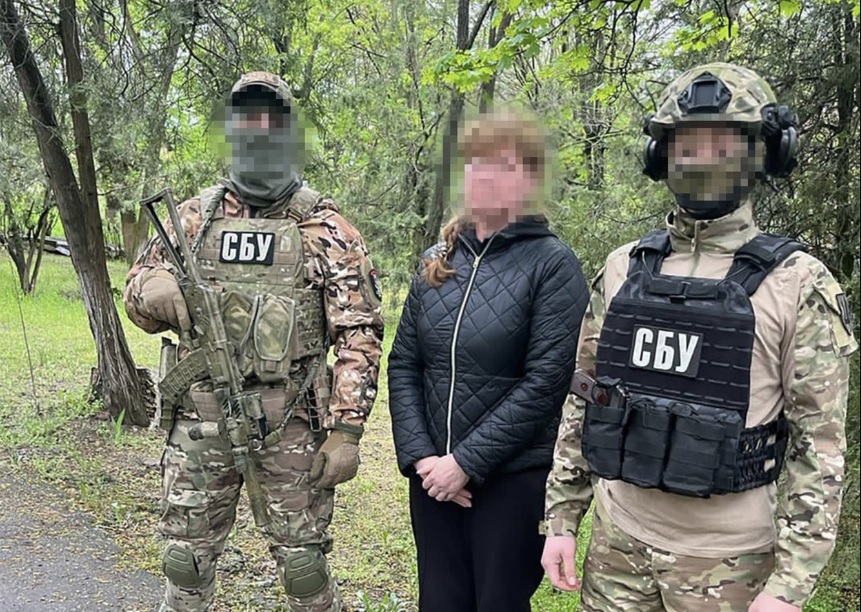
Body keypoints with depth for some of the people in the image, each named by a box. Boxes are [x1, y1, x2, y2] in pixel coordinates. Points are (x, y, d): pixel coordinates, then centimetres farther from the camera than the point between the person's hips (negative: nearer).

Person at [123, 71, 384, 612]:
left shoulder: (327, 230, -4)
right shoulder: (195, 216, 6)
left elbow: (358, 337, -6)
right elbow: (139, 288, 15)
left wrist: (346, 430, -12)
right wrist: (163, 291, -10)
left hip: (292, 425, -3)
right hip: (200, 420, 3)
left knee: (304, 565, 9)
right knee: (187, 560, 14)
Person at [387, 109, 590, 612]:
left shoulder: (553, 264, -9)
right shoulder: (438, 259, 5)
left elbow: (545, 382, -16)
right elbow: (404, 364, 4)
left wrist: (467, 464, -16)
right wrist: (420, 456, -7)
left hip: (514, 480, -4)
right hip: (433, 476, 5)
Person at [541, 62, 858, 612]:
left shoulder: (797, 283, -9)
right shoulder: (622, 269, 1)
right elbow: (584, 399, 6)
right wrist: (562, 518, 5)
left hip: (724, 561, -3)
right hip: (617, 543, 3)